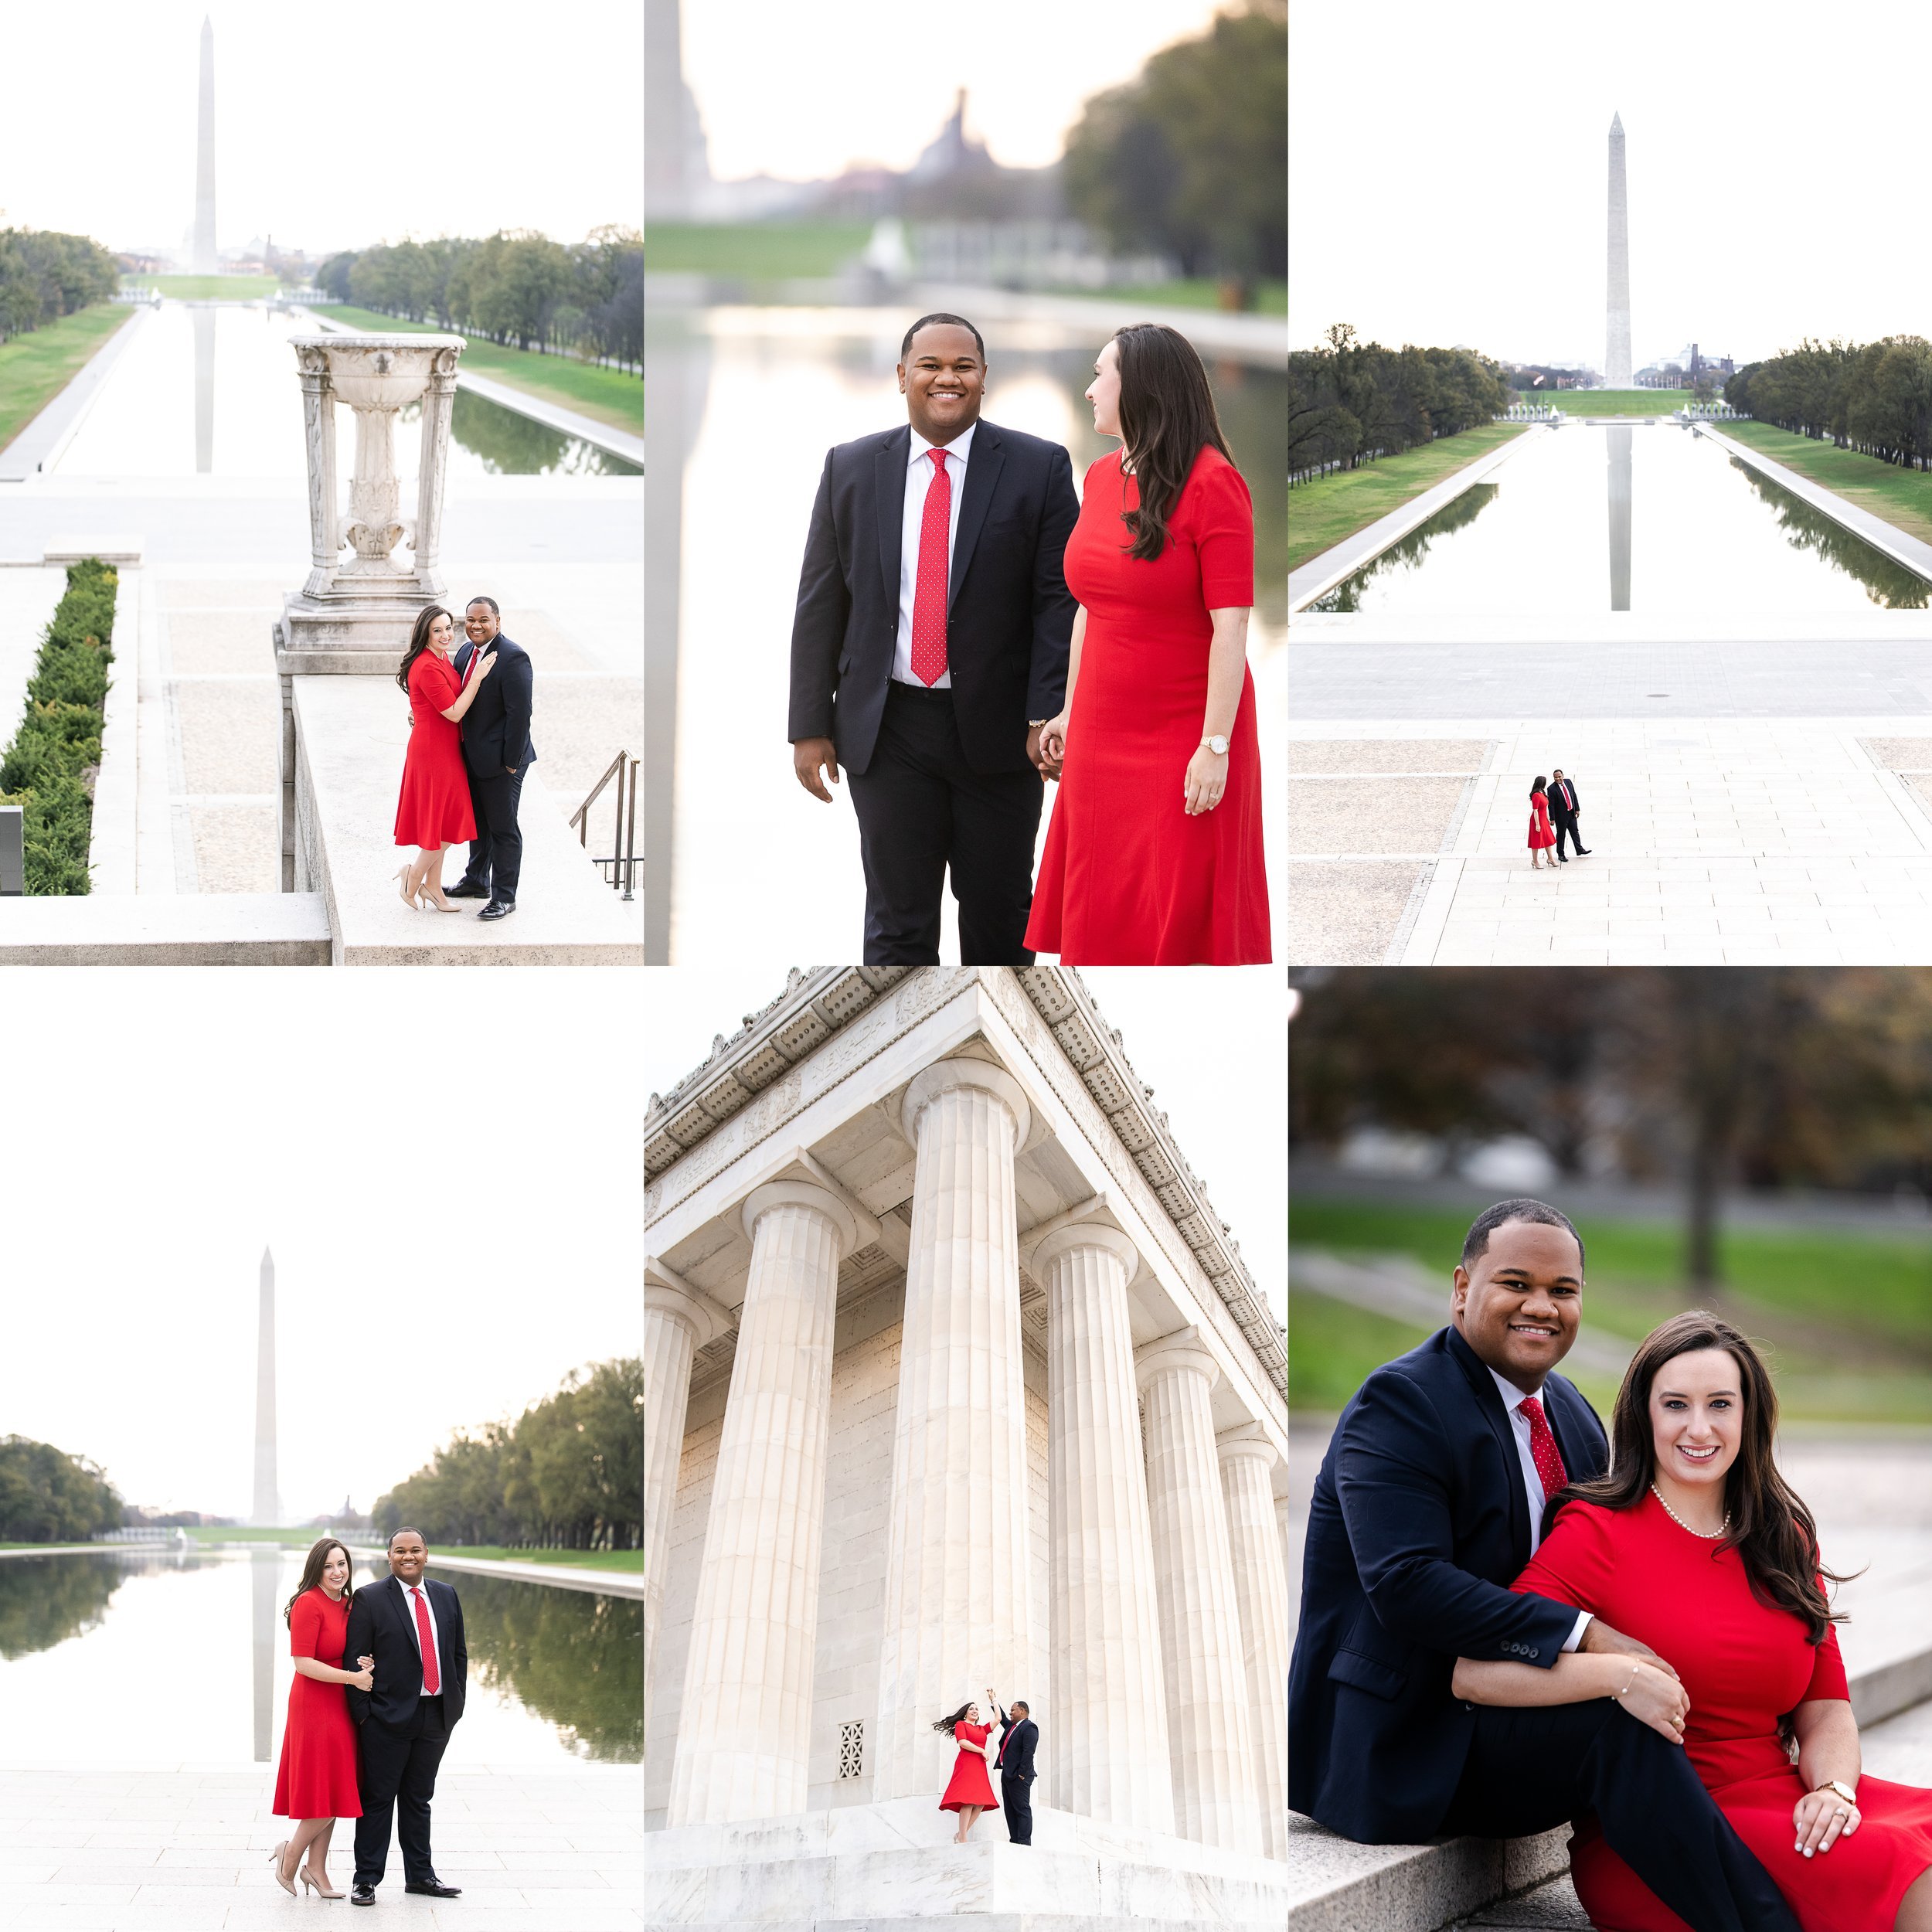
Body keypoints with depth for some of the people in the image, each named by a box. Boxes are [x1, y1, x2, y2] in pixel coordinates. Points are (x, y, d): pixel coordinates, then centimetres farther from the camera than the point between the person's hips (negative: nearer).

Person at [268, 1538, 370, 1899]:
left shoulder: (346, 1605, 11)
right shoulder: (309, 1604, -15)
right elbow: (303, 1663, -18)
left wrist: (361, 1663, 0)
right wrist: (352, 1677, -19)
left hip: (340, 1707, 8)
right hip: (315, 1704, -8)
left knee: (334, 1792, 11)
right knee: (326, 1792, -7)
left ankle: (316, 1869, 19)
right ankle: (291, 1855, 12)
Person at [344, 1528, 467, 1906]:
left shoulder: (446, 1596, 10)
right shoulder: (369, 1599, -5)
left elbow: (458, 1653, 15)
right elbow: (356, 1660, -7)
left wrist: (455, 1703, 7)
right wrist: (363, 1715, -11)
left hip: (436, 1716, 5)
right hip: (388, 1717, -5)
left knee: (419, 1799, 14)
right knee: (378, 1799, 0)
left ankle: (420, 1875, 22)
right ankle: (366, 1879, 5)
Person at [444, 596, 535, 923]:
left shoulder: (513, 657, -19)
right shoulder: (465, 652, 7)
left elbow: (520, 712, -20)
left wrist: (511, 760, -20)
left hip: (501, 760, -9)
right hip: (472, 757, 9)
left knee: (503, 828, 0)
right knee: (477, 822, 22)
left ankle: (504, 897, 8)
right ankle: (477, 881, 37)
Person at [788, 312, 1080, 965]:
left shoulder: (1039, 468, -1)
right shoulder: (851, 468, 5)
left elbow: (1060, 600, -5)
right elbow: (820, 604, 6)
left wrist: (1048, 716, -15)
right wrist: (810, 725, 1)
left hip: (997, 729, -1)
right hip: (887, 729, 1)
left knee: (999, 917, 11)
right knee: (897, 922, 3)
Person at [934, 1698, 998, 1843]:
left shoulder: (982, 1729, 25)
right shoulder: (961, 1725, 7)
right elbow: (963, 1742, -8)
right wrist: (982, 1751, -8)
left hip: (980, 1768, 7)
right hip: (966, 1764, -7)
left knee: (981, 1803, -4)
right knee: (968, 1802, -18)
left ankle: (960, 1835, 4)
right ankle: (962, 1840, -21)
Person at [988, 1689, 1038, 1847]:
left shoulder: (1029, 1728, -10)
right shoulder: (1012, 1726, 19)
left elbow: (1028, 1752, -18)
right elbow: (1003, 1719, 38)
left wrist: (1022, 1774, -22)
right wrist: (993, 1700, 41)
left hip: (1018, 1776, -10)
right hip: (1007, 1775, 10)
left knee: (1022, 1809, -10)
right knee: (1010, 1810, 7)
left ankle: (1024, 1843, -13)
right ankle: (1015, 1841, 7)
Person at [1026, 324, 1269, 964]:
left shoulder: (1210, 484, -13)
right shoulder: (1100, 478, 8)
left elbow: (1230, 624, -16)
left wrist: (1216, 744, -20)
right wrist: (1071, 709, 16)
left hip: (1183, 738, -7)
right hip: (1103, 736, 7)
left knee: (1182, 922, -2)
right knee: (1101, 914, 9)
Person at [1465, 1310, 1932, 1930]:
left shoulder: (1785, 1541, 16)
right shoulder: (1597, 1534, -2)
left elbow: (1825, 1710, 13)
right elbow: (1472, 1674, -13)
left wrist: (1832, 1788, -9)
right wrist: (1619, 1675, -24)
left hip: (1786, 1806, 6)